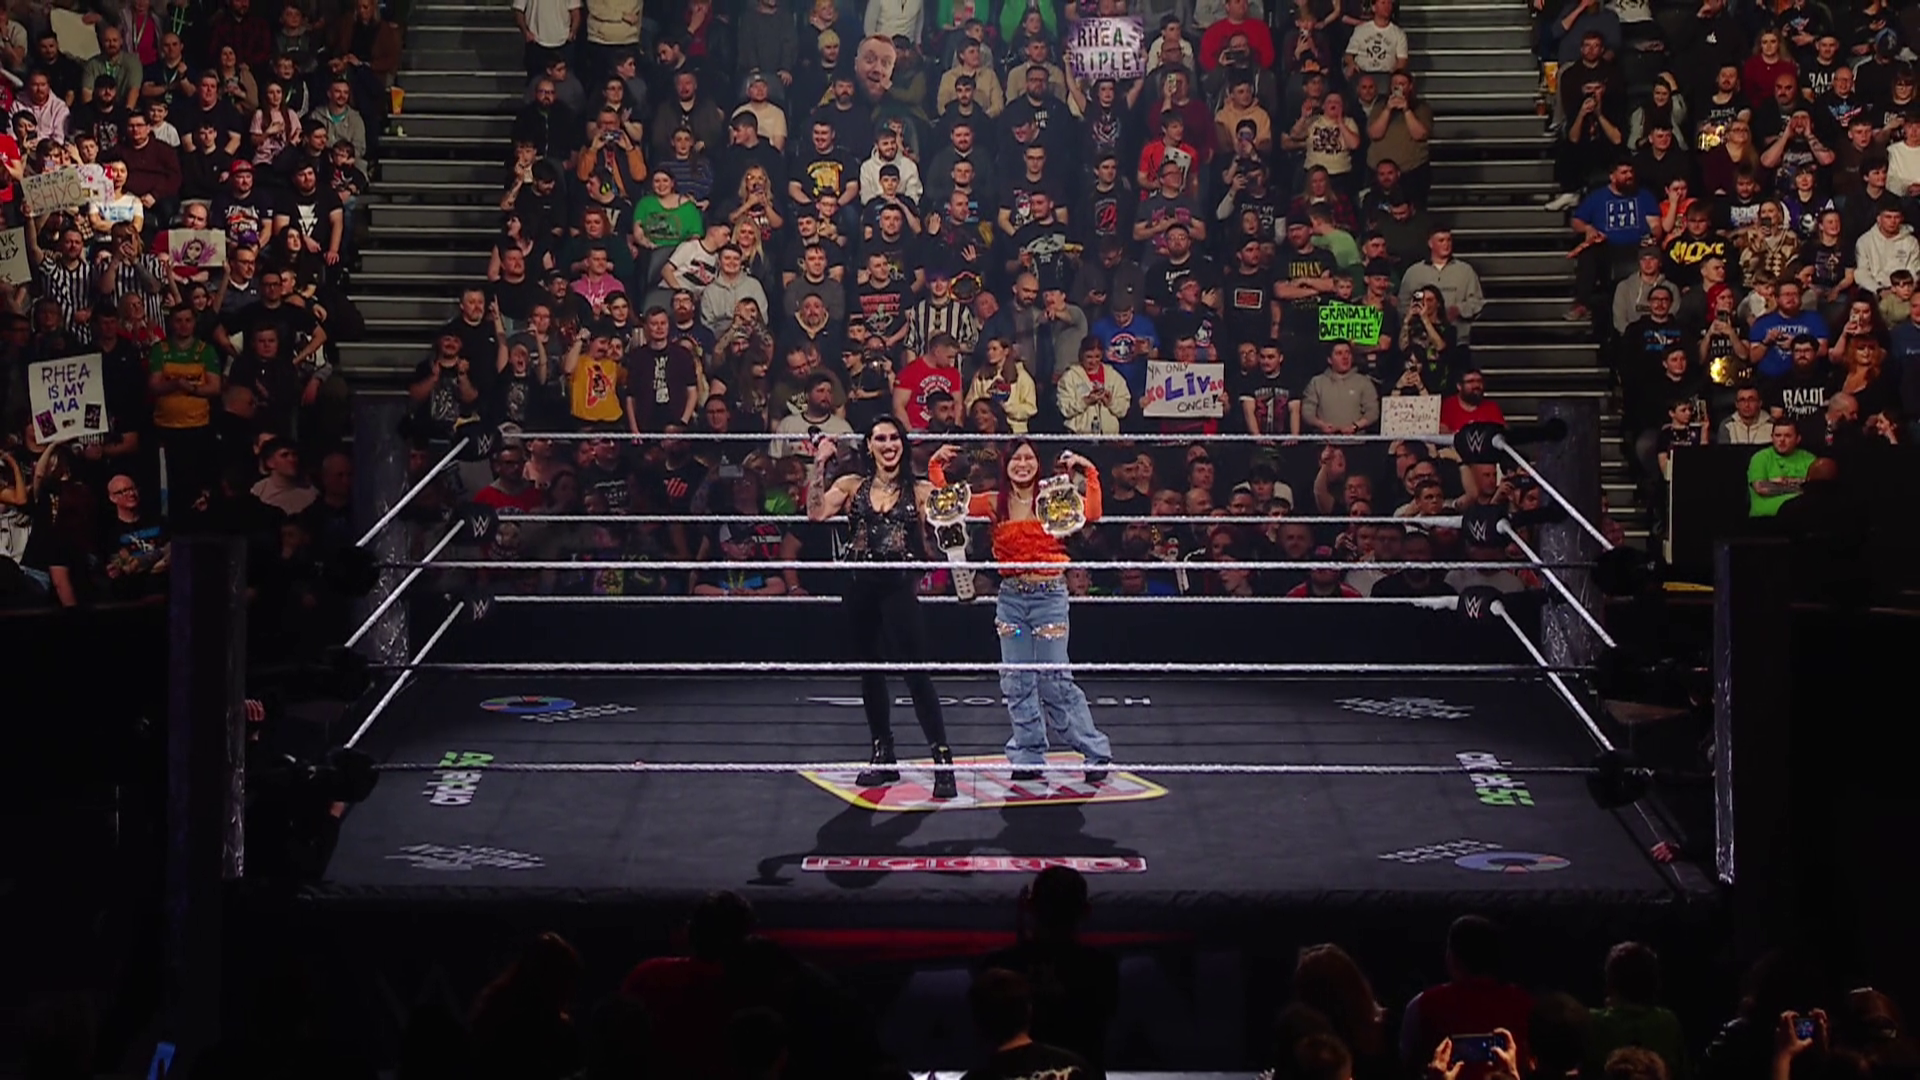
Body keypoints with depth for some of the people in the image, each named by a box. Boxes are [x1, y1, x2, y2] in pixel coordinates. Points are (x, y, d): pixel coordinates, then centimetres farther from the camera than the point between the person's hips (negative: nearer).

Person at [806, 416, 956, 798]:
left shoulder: (918, 491, 3)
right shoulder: (852, 486, 7)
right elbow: (816, 512, -7)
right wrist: (820, 466, -8)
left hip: (898, 587, -3)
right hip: (860, 587, 4)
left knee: (915, 672, -10)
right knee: (870, 671, 12)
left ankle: (943, 760, -9)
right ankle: (883, 756, 23)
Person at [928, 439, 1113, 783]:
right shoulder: (996, 504, 5)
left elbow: (1092, 513, -18)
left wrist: (1089, 473, -20)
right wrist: (936, 467, -2)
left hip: (1049, 595, -4)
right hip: (1010, 597, 4)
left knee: (1055, 681, -5)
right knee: (1017, 682, 7)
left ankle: (1096, 752, 6)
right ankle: (1029, 757, 17)